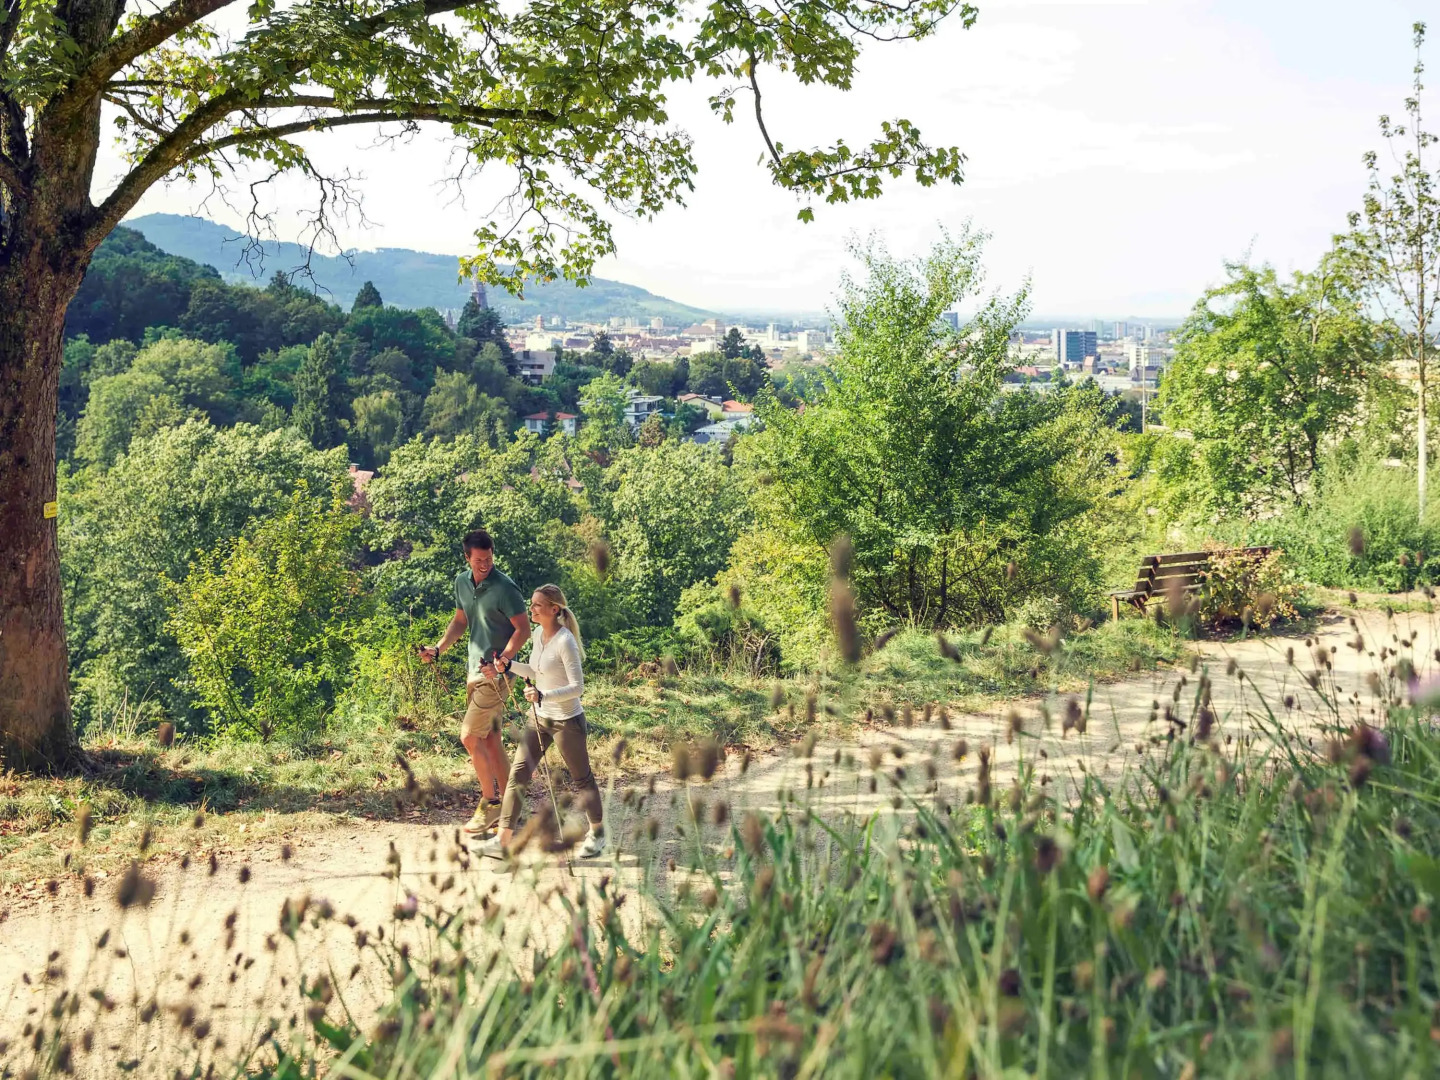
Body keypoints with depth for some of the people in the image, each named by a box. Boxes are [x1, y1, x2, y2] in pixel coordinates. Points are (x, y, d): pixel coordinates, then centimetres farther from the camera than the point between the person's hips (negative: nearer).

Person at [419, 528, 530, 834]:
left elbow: (523, 630, -16)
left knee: (470, 736, -9)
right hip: (475, 670, 8)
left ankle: (490, 801, 4)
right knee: (489, 738, 12)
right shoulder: (462, 582, 7)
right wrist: (438, 649, 7)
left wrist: (500, 661, -26)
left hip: (496, 673, -8)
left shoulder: (504, 588, -17)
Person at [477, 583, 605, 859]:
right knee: (518, 774, 0)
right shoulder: (539, 635, 3)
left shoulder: (565, 642, -21)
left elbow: (577, 687, -23)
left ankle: (597, 834, 30)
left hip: (567, 721, -7)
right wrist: (509, 666, 3)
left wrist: (543, 696, -34)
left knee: (582, 779, 9)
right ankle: (502, 840, 1)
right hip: (540, 717, 8)